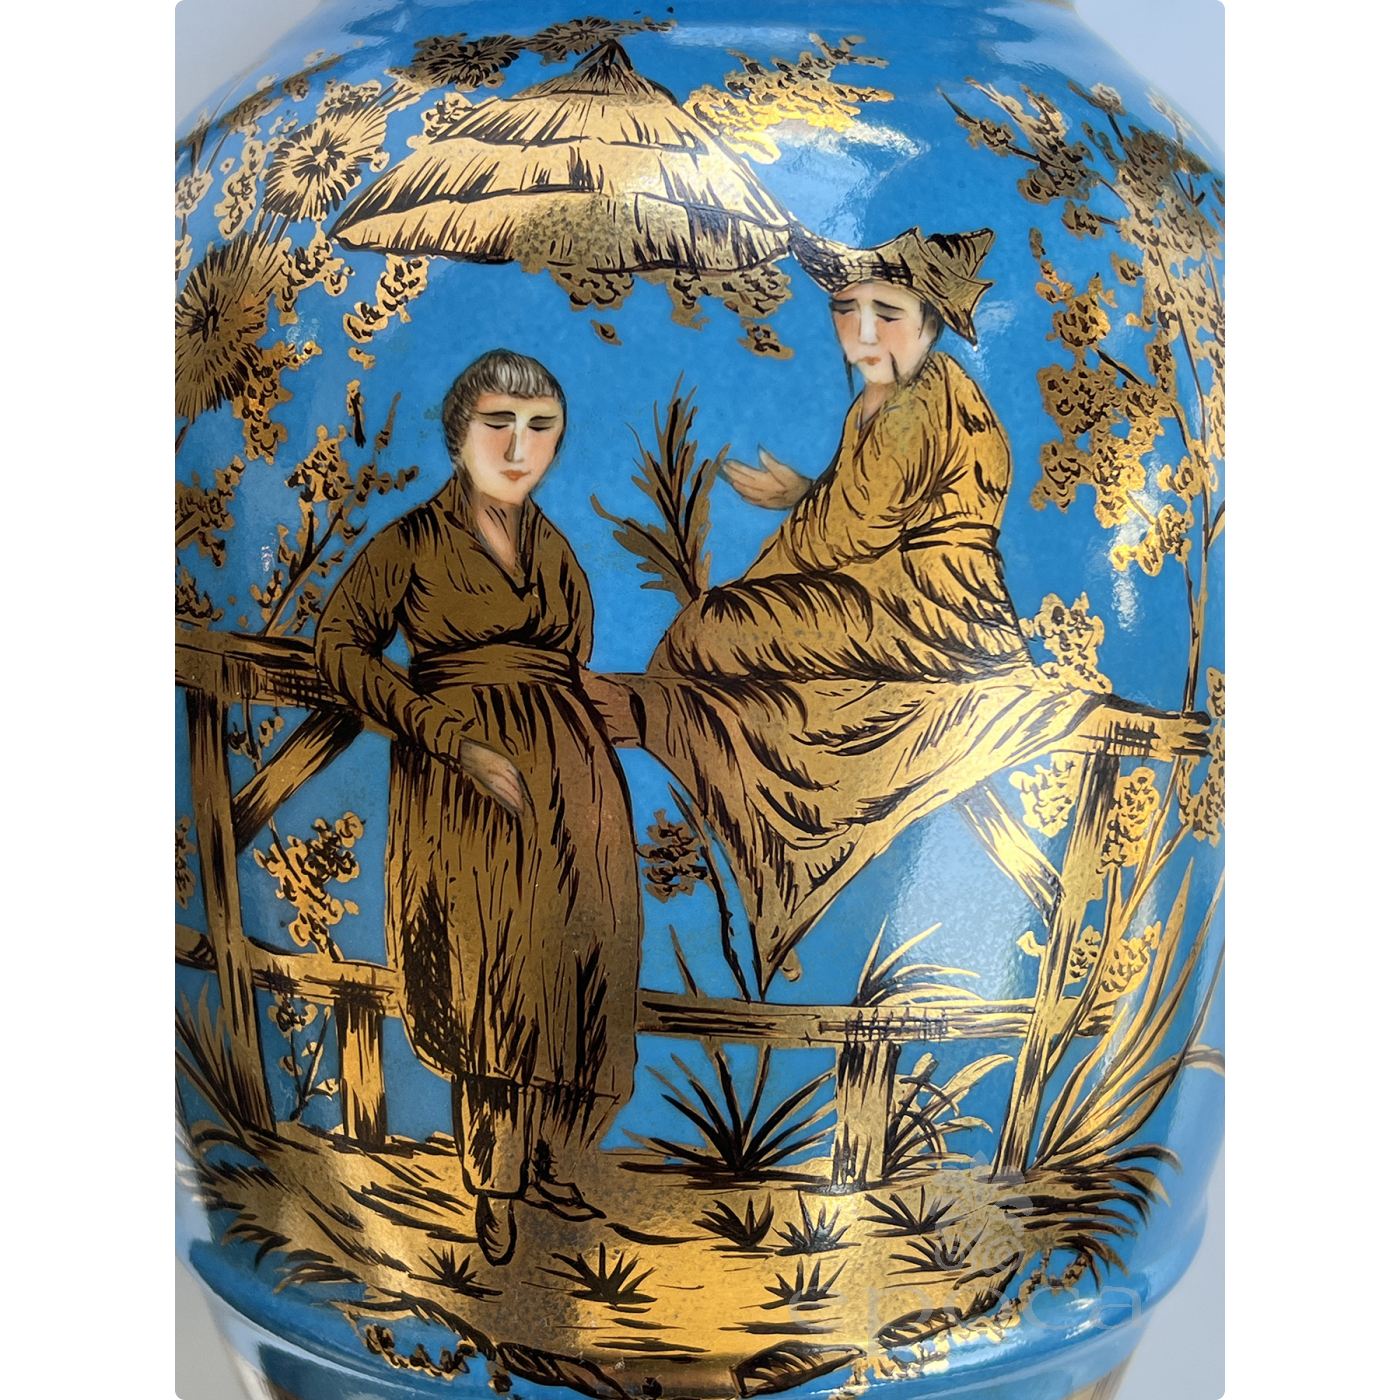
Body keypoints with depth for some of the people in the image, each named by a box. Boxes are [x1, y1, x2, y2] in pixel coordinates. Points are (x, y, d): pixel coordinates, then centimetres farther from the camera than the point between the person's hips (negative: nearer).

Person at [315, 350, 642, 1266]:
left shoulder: (554, 548, 14)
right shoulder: (415, 541, -2)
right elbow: (342, 646, -6)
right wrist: (456, 740, -15)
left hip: (568, 778, 5)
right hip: (468, 782, -4)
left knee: (561, 974, 6)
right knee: (490, 982, 1)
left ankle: (536, 1166, 22)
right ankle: (494, 1188, 18)